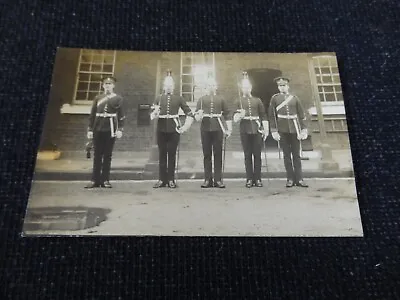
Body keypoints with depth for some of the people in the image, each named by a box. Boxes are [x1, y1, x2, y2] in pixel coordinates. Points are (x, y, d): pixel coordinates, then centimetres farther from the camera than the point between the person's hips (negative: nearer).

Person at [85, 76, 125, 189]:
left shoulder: (118, 99, 5)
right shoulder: (97, 98, 12)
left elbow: (121, 115, -1)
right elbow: (92, 115, 10)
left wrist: (120, 129, -10)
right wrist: (90, 130, 5)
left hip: (110, 130, -2)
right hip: (98, 130, 2)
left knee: (107, 155, 3)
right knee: (97, 155, 5)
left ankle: (105, 180, 9)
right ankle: (95, 180, 10)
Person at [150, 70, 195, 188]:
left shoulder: (178, 98, 7)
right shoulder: (158, 98, 11)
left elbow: (190, 114, 6)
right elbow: (152, 115, 8)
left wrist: (185, 127, -2)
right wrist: (155, 114, -15)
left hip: (174, 130, -1)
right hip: (161, 130, 1)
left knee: (172, 154, 2)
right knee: (162, 154, 4)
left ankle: (171, 180, 9)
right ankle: (162, 179, 11)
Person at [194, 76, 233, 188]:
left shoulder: (221, 99, 11)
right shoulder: (201, 99, 11)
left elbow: (227, 115, 10)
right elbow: (196, 115, 6)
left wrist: (229, 129, 3)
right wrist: (198, 116, -18)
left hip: (218, 130, 0)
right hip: (205, 130, 0)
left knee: (218, 154, 1)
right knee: (206, 154, 3)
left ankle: (218, 180, 6)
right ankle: (208, 180, 8)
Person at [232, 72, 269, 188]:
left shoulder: (257, 100, 12)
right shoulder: (238, 101, 10)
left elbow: (263, 116, 11)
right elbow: (235, 118, 1)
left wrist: (266, 130, 4)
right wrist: (240, 115, -22)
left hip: (257, 130, 1)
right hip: (245, 131, 0)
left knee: (257, 155, 0)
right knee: (247, 155, 1)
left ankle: (257, 179, 7)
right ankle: (249, 179, 6)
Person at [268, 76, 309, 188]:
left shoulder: (294, 98, 9)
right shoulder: (275, 98, 5)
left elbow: (301, 115, 8)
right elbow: (272, 115, 1)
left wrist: (303, 129, 0)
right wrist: (274, 130, -6)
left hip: (294, 129, 1)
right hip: (282, 130, -1)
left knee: (296, 154, 3)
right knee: (287, 155, 3)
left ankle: (299, 179, 6)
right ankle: (290, 179, 7)